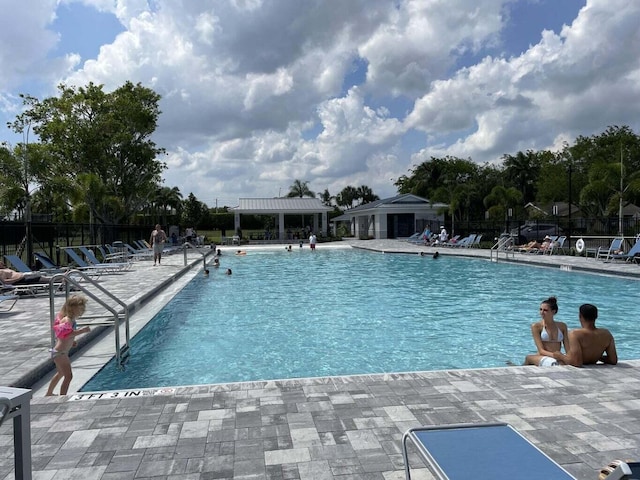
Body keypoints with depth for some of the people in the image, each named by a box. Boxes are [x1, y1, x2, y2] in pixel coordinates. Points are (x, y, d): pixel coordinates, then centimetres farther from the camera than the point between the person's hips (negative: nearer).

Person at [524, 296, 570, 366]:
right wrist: (554, 355, -27)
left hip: (557, 358, 3)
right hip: (542, 358, -3)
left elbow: (568, 348, 7)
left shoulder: (562, 326, 13)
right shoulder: (536, 326, 1)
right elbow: (541, 350, -7)